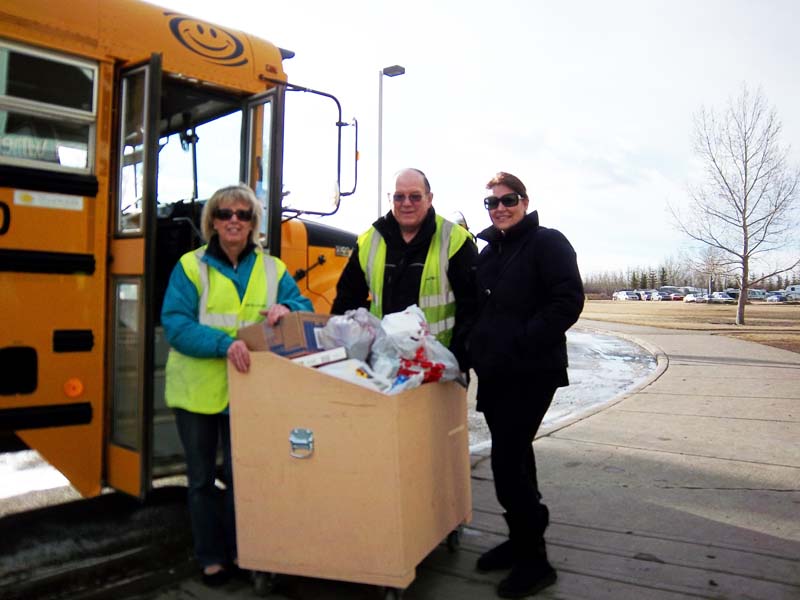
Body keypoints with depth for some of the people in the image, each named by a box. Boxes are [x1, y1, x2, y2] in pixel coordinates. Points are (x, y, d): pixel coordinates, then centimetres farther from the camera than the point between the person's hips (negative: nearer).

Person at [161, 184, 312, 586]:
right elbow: (175, 324, -14)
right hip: (197, 390, -1)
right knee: (202, 477, 12)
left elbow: (304, 308, 2)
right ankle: (211, 557, 28)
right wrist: (224, 343, -29)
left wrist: (286, 309, -22)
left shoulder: (273, 269, 5)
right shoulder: (190, 267, -5)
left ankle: (241, 550, 31)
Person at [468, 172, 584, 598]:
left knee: (507, 462, -8)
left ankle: (533, 561, 9)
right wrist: (477, 347, 9)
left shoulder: (548, 243, -7)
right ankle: (520, 542, 31)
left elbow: (568, 302, -17)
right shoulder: (488, 251, 15)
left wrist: (520, 343, -21)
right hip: (495, 373, 8)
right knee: (513, 457, 16)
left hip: (531, 374, -8)